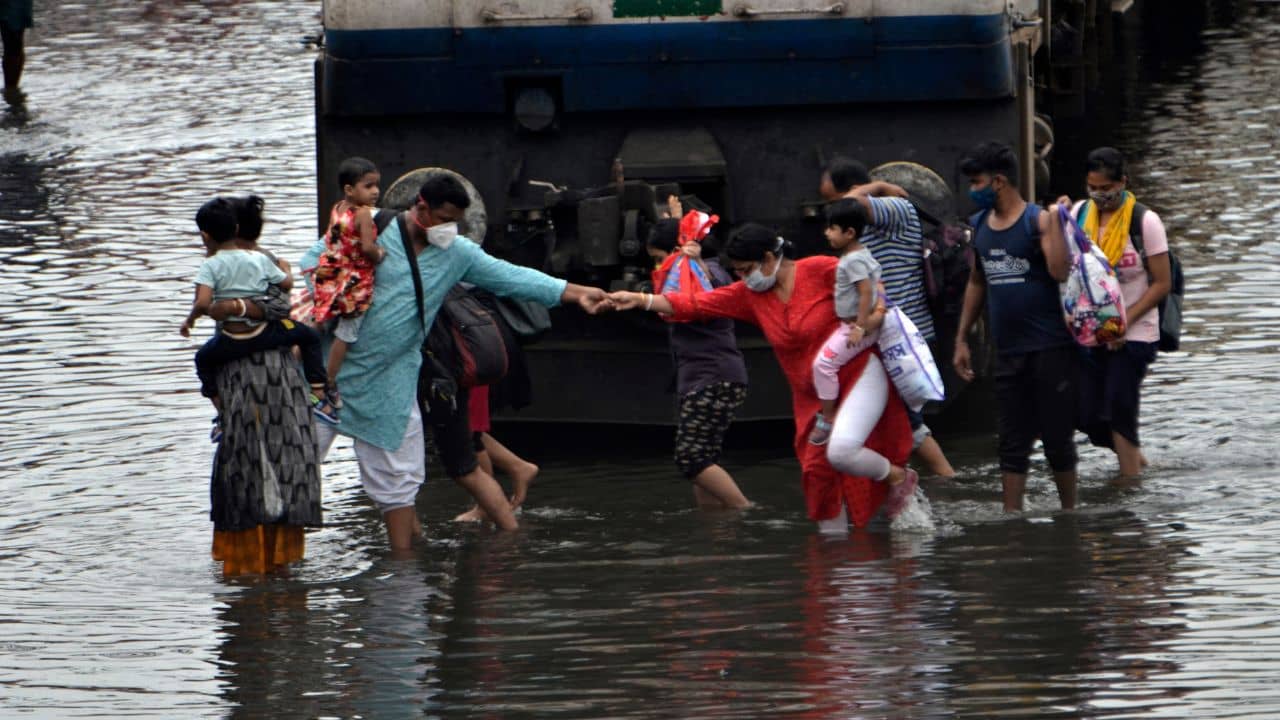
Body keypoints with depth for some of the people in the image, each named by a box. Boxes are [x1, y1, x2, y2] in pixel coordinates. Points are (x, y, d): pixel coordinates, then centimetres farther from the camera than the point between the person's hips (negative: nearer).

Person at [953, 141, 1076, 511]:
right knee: (1012, 442, 4)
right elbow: (977, 283, 23)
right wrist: (961, 339, 21)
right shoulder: (980, 226, 12)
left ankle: (1069, 511, 15)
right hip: (1008, 352, 6)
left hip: (1050, 347, -6)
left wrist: (1055, 219, -24)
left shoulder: (1038, 221, -8)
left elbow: (1061, 271, -21)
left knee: (1057, 437, 2)